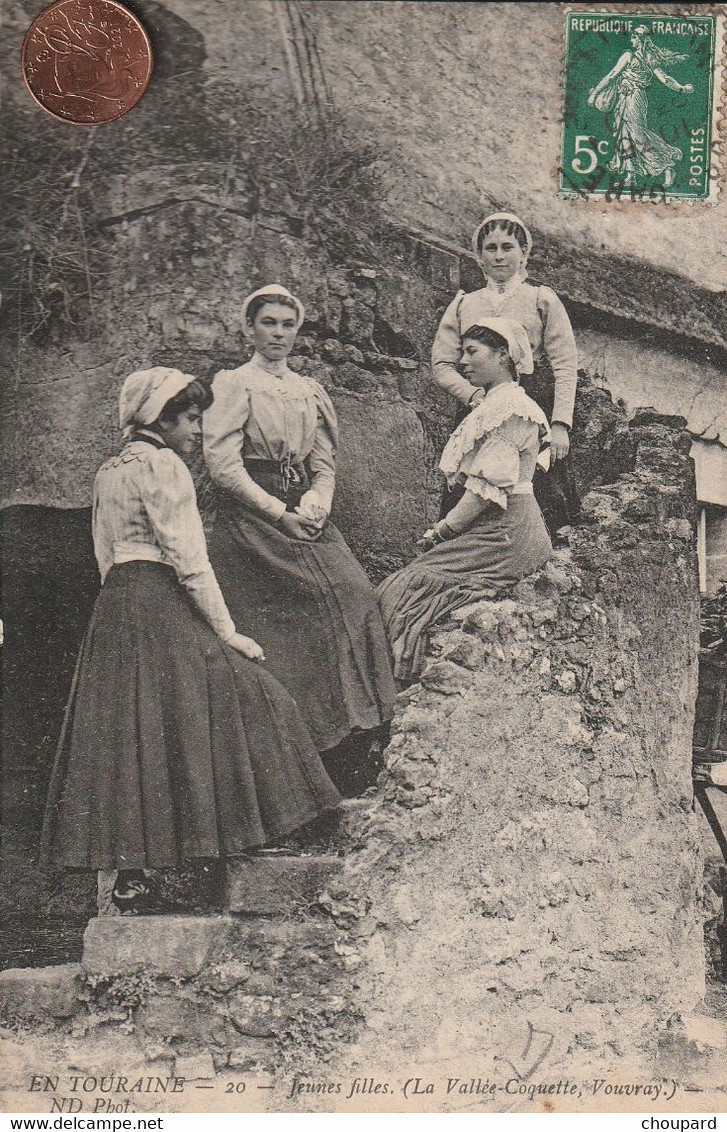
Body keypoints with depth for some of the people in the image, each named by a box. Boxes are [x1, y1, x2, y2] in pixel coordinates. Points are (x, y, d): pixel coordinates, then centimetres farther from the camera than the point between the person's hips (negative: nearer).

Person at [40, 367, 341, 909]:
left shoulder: (108, 473, 19)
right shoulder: (163, 465, -7)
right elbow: (188, 559, -13)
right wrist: (227, 632, -11)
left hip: (113, 607, 9)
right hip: (163, 602, -9)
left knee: (122, 732, 7)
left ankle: (128, 869, 10)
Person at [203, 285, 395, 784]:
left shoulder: (310, 391, 20)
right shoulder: (233, 384, 3)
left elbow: (325, 466, 16)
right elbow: (223, 463, -7)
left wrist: (312, 508, -5)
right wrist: (279, 513, -12)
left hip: (306, 517, 5)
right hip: (250, 521, -5)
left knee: (358, 597, -13)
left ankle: (344, 766, -8)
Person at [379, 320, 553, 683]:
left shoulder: (510, 408, -11)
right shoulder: (490, 404, 21)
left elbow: (487, 487, -17)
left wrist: (443, 530, -10)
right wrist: (445, 529, 8)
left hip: (505, 533, -9)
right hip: (492, 528, 9)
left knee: (405, 589, -17)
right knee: (400, 583, -4)